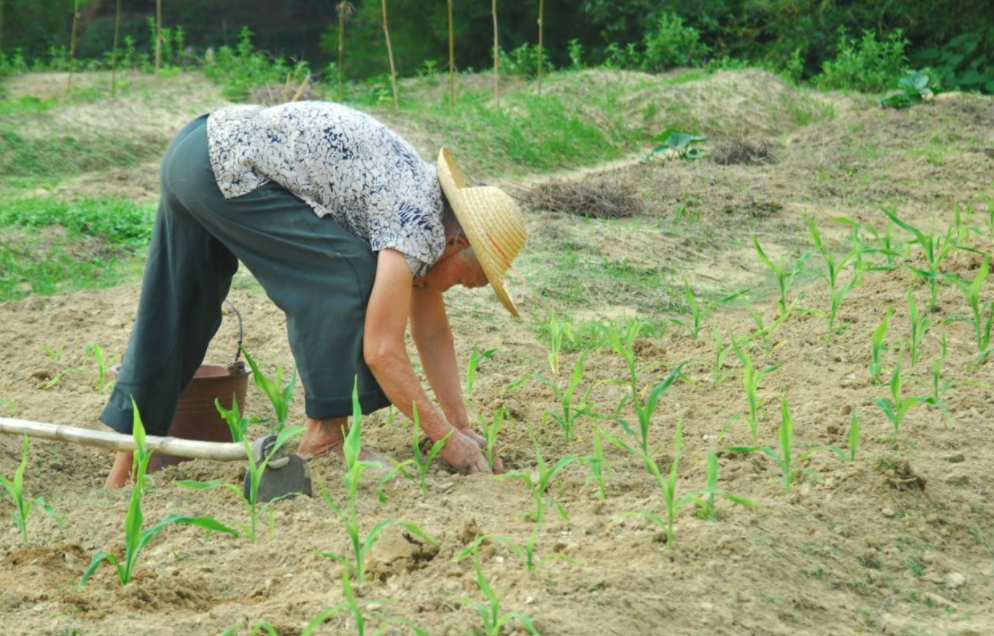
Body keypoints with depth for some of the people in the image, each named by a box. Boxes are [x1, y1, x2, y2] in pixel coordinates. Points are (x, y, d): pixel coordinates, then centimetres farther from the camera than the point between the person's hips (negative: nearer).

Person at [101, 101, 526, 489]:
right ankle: (324, 437, -5)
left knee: (170, 319, 16)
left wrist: (460, 425, 17)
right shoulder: (418, 222, -15)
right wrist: (448, 439, -13)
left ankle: (122, 473, 22)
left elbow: (431, 330, 19)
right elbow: (381, 350, -20)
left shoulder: (423, 199, 14)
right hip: (224, 167, -10)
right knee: (347, 276, -11)